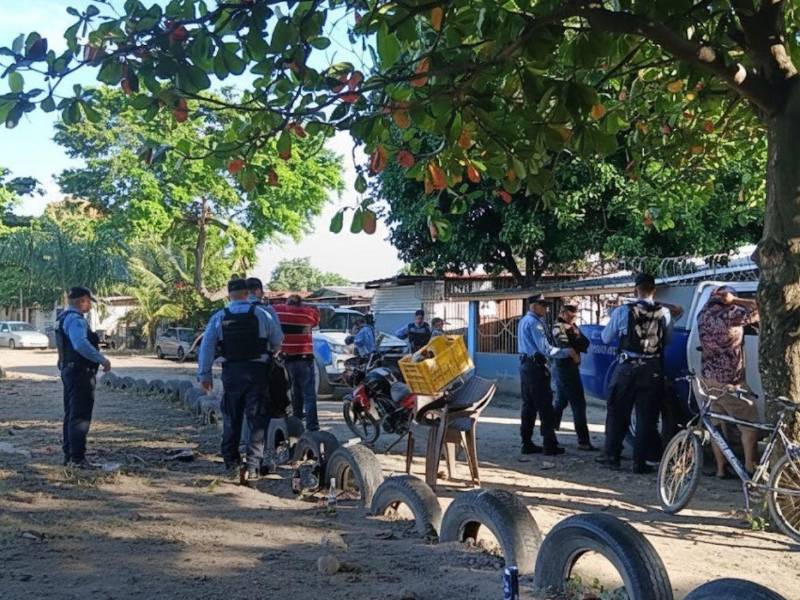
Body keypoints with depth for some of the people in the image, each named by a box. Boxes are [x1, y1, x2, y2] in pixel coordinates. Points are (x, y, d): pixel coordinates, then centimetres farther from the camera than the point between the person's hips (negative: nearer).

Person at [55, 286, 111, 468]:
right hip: (80, 372, -11)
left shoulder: (65, 318, 16)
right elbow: (81, 344, -33)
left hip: (69, 370, 11)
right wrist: (102, 360, -29)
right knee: (80, 417, -7)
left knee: (71, 415, 15)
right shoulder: (75, 319, -18)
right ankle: (77, 458, -7)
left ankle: (69, 454, 22)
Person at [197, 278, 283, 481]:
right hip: (256, 371, -1)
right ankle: (253, 466, -1)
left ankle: (232, 464, 16)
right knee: (256, 420, 3)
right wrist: (269, 353, 24)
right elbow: (278, 340, 2)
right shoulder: (261, 314, -2)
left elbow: (206, 347, -3)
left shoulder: (218, 318, 1)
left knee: (231, 420, 13)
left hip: (231, 373, 2)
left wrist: (204, 374, 1)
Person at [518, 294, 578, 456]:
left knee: (528, 405, 11)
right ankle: (549, 445, -3)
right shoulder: (534, 323, -16)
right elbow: (545, 349, -20)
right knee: (545, 407, -5)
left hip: (525, 366, 10)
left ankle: (527, 444, 13)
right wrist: (568, 352, -15)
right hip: (536, 368, -10)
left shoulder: (524, 321, 16)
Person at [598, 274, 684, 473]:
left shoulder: (622, 312, -6)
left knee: (617, 413, 12)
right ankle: (639, 462, 8)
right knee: (647, 417, 8)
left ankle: (612, 456, 14)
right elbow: (668, 340, 6)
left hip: (627, 369, -1)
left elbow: (606, 338, 4)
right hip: (653, 371, 1)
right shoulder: (664, 313, -2)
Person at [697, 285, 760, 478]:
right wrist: (734, 301, -12)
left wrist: (715, 297, 14)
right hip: (729, 381, -7)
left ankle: (720, 468, 18)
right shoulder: (731, 314, -17)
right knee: (750, 426, 6)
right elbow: (759, 310, -15)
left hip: (708, 377, 7)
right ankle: (750, 468, 5)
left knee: (717, 425, 15)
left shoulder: (703, 314, 4)